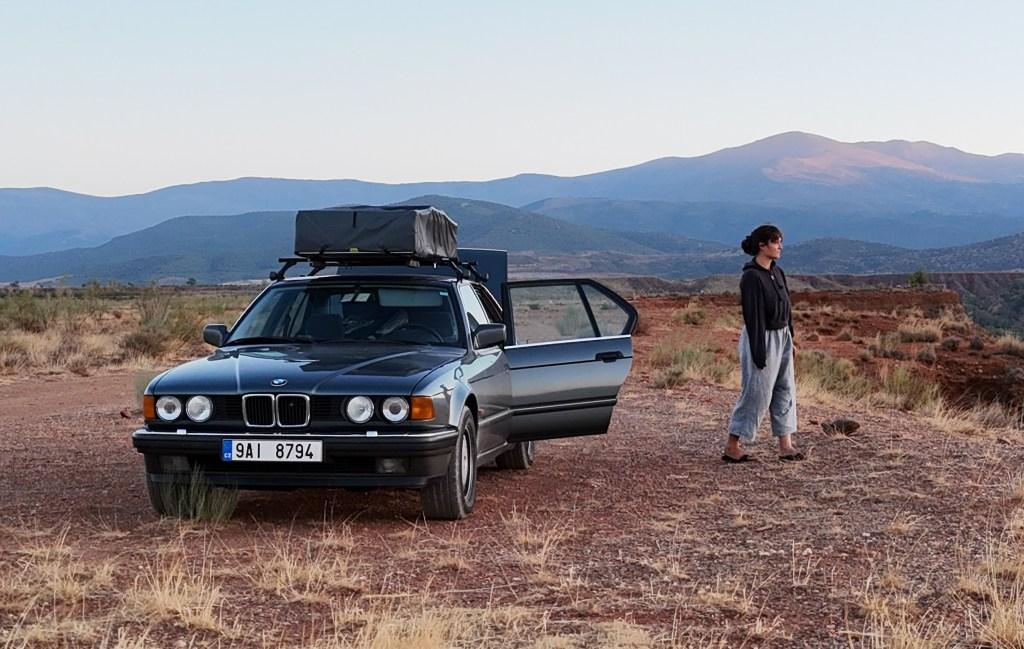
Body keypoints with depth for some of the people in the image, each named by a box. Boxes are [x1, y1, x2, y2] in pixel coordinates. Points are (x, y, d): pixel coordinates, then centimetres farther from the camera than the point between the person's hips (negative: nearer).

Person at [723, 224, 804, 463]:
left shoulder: (777, 272, 9)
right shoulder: (752, 277, -17)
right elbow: (753, 316, -18)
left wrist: (790, 339, 16)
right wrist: (759, 353, -19)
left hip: (782, 337, 9)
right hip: (762, 338, -9)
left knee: (785, 390, 8)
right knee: (756, 392, -3)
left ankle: (785, 445, 11)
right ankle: (732, 447, 6)